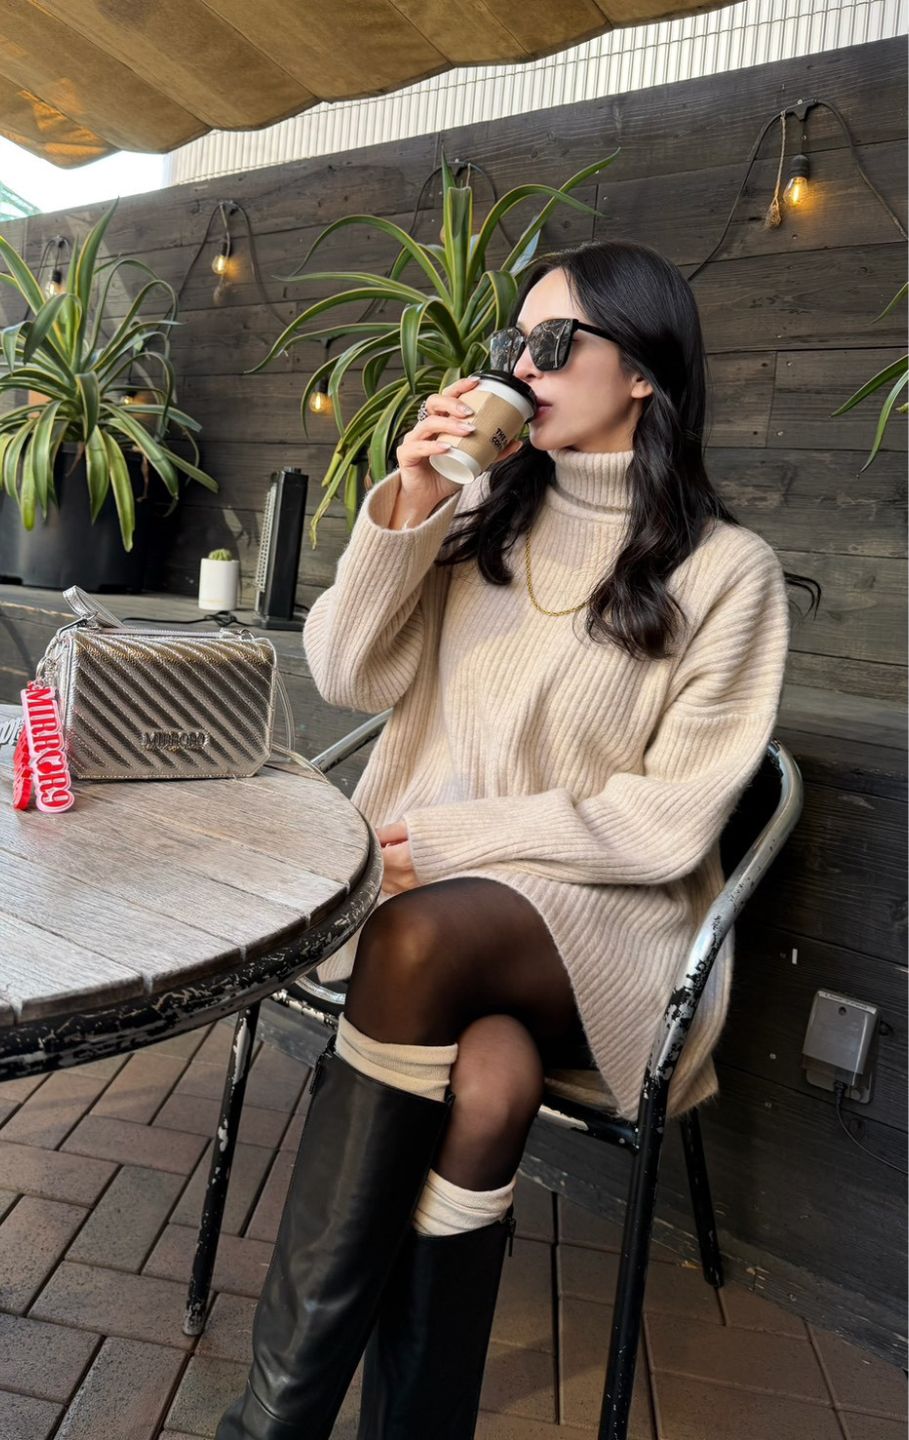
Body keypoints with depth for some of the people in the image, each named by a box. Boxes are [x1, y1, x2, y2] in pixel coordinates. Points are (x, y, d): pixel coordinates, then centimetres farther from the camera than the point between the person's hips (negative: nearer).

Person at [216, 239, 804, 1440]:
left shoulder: (727, 570, -3)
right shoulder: (481, 512, 10)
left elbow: (671, 818, -8)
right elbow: (349, 677, 3)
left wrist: (455, 839, -13)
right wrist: (405, 508, -10)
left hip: (603, 915, -2)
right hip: (427, 880, 3)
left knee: (421, 935, -33)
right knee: (487, 1084, -29)